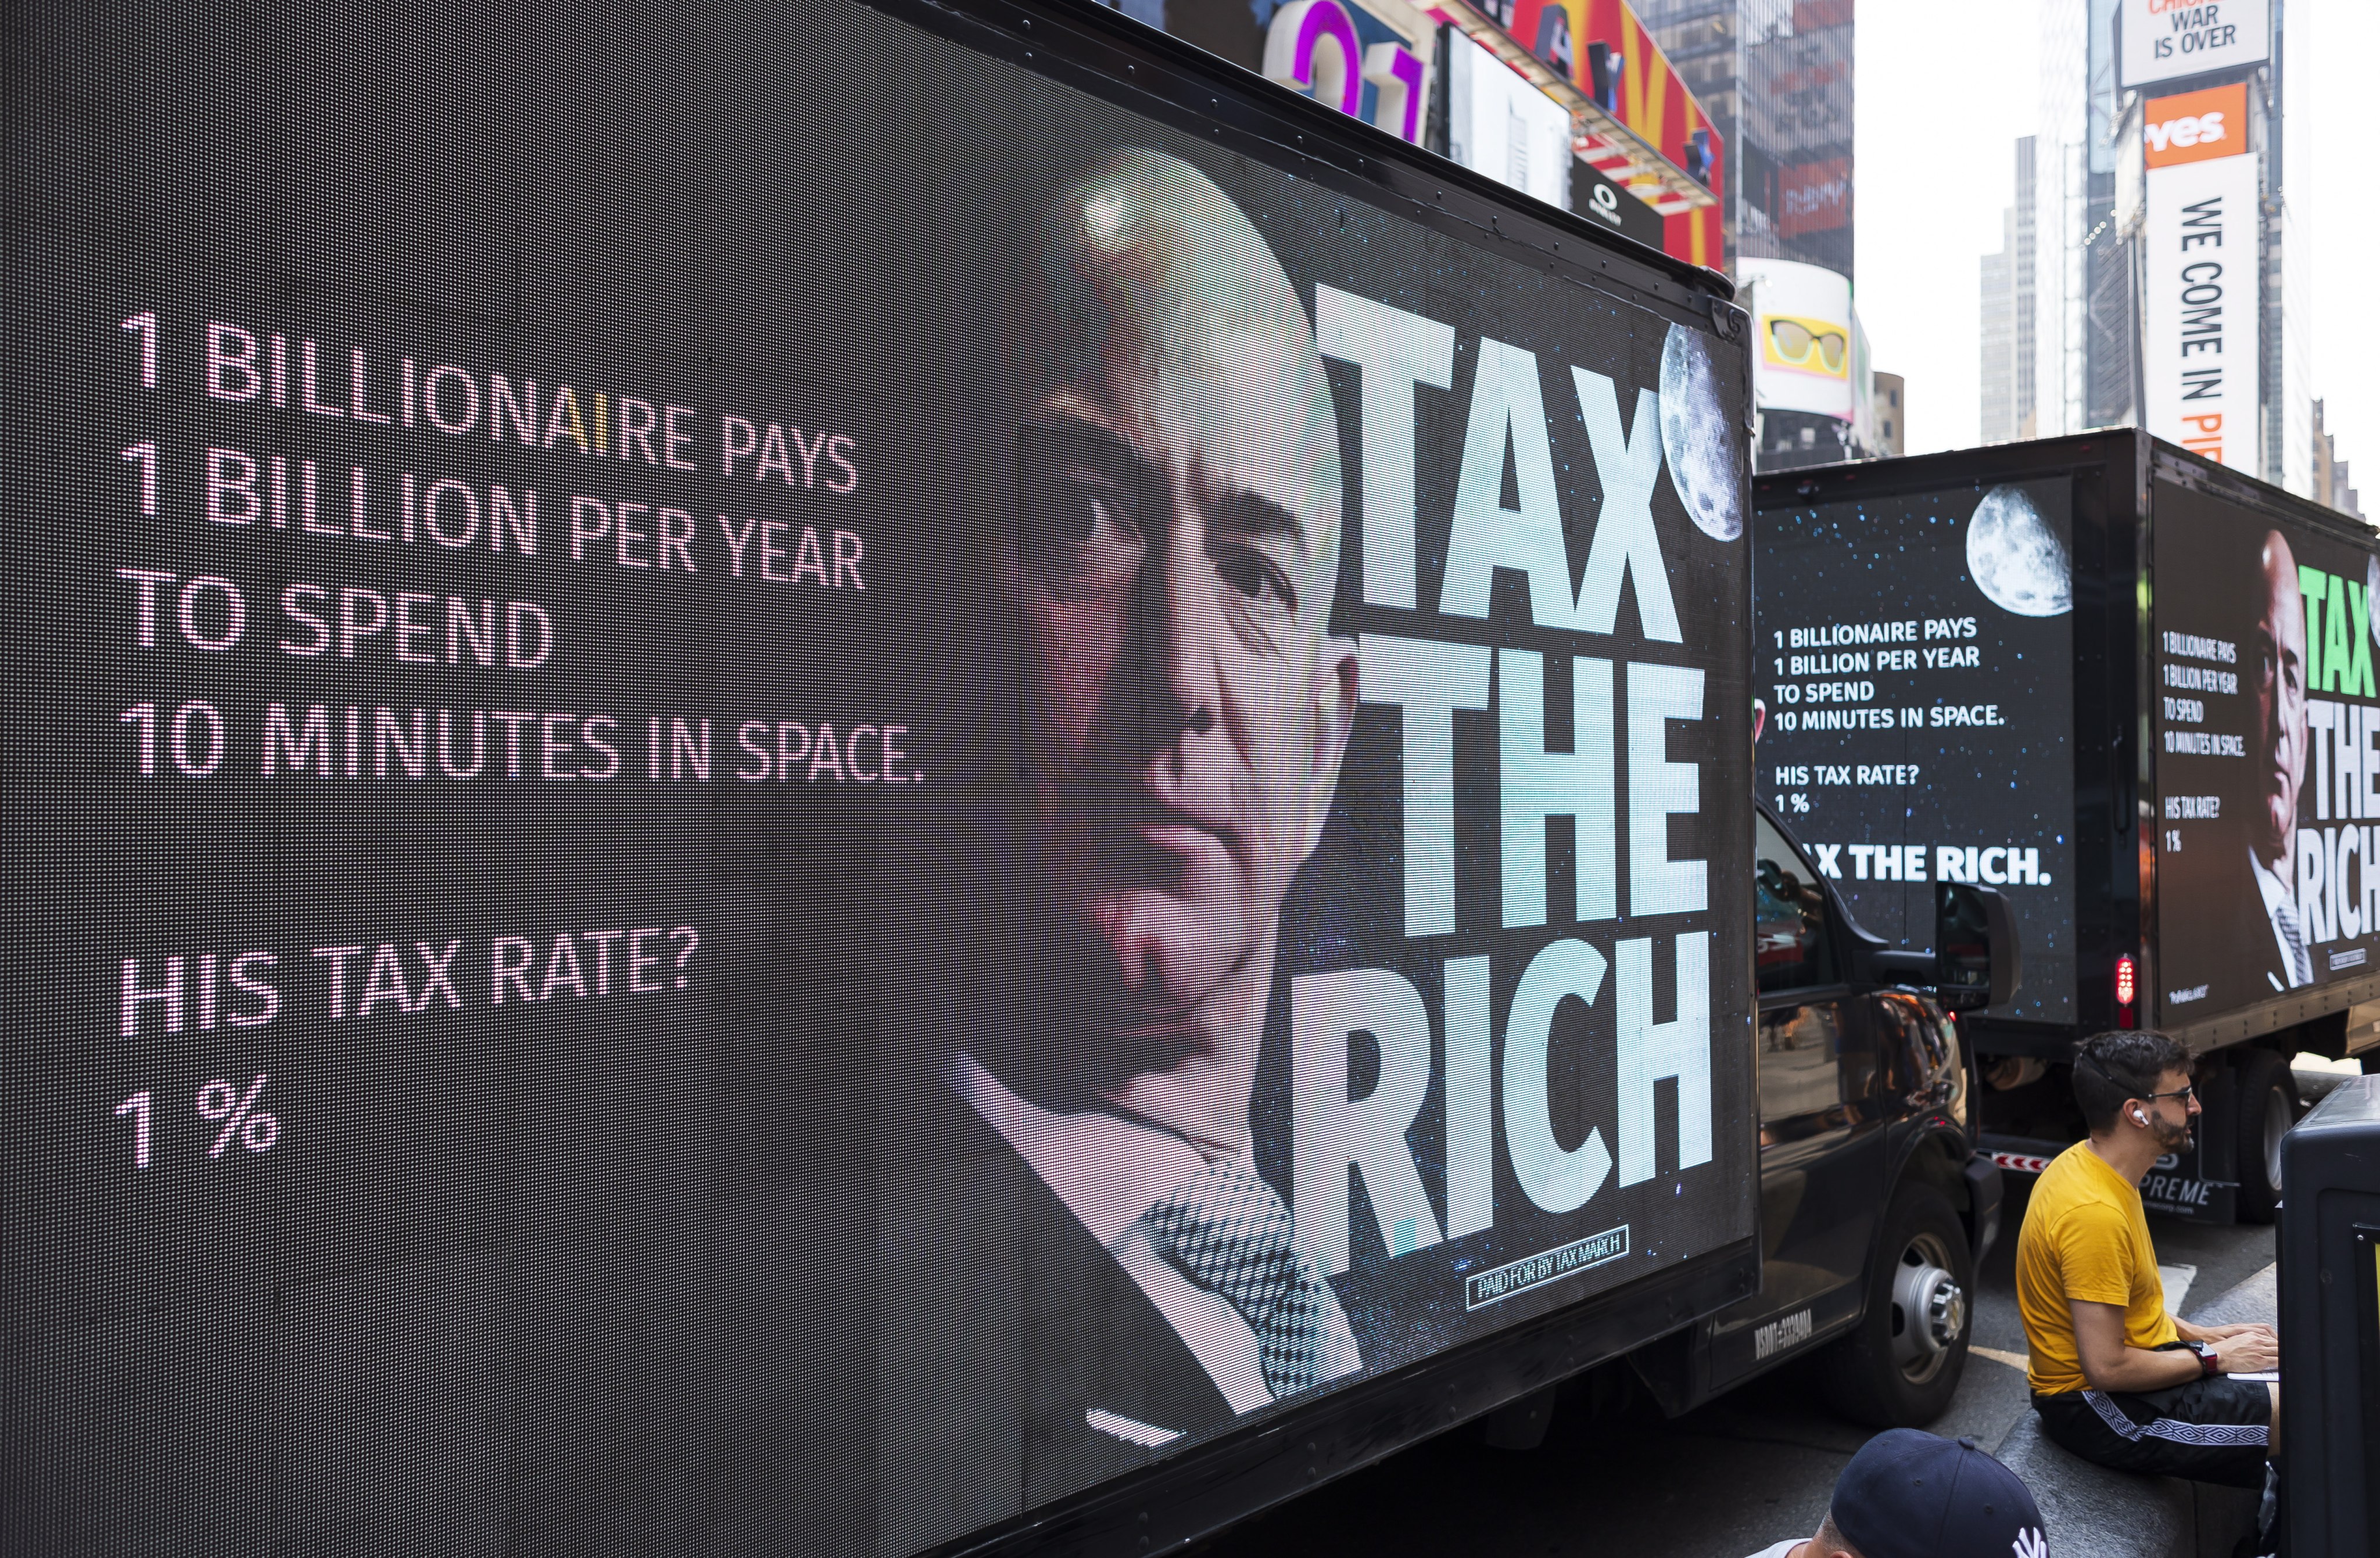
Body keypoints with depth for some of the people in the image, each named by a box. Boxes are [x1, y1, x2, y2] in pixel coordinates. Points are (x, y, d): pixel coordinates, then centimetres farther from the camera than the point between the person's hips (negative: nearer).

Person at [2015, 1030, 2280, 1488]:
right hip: (2097, 1407, -10)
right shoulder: (2094, 1213, -27)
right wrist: (2214, 1357, -14)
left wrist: (2202, 1334, 7)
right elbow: (2107, 1367, -26)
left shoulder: (2088, 1163, 4)